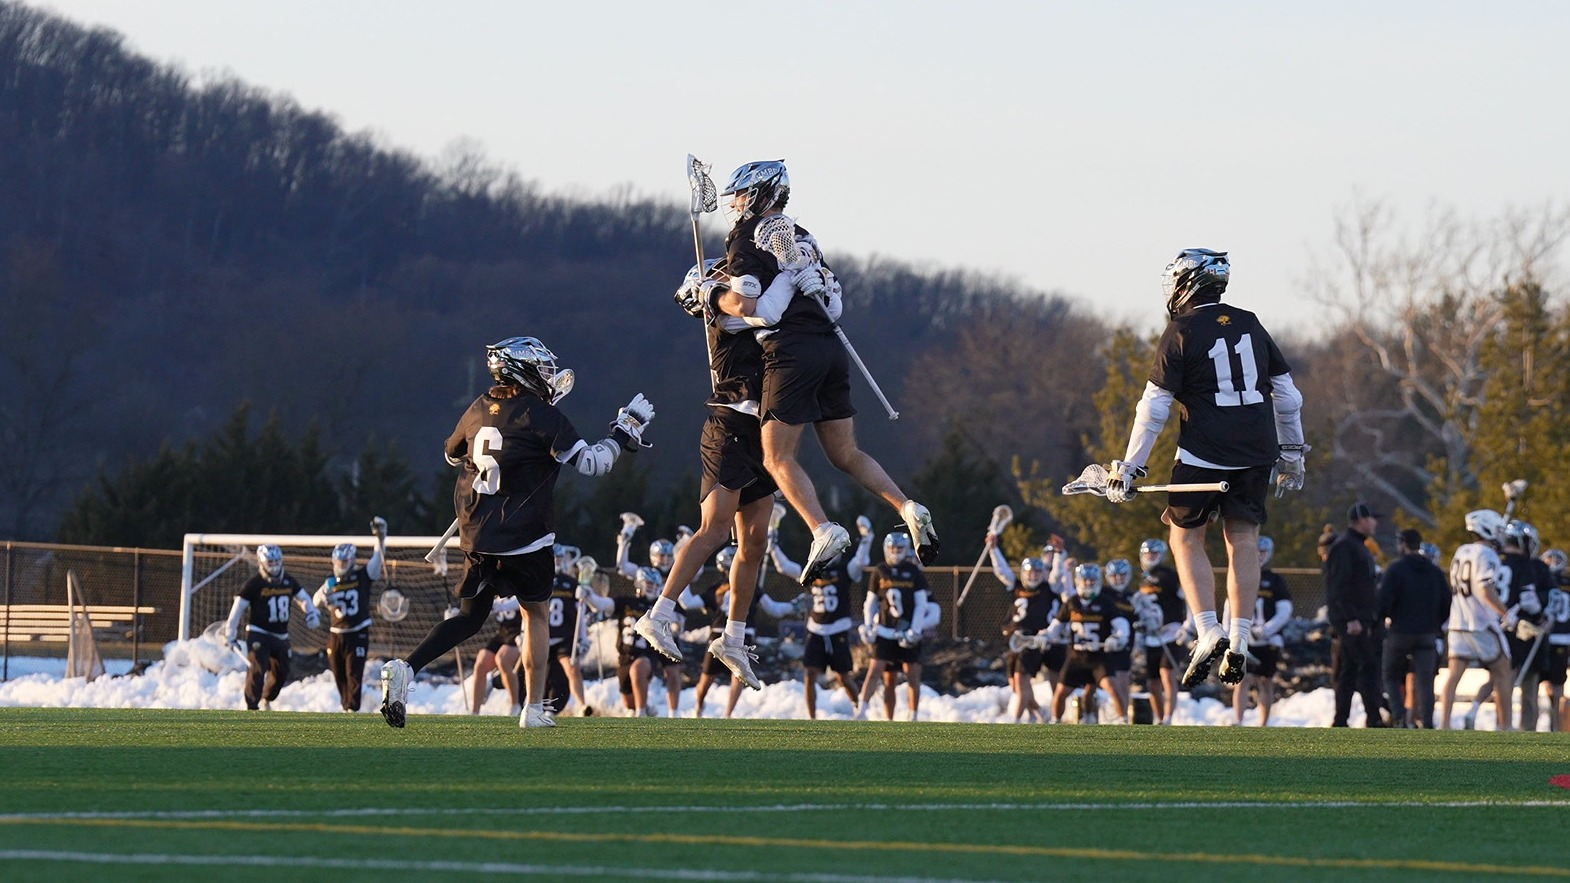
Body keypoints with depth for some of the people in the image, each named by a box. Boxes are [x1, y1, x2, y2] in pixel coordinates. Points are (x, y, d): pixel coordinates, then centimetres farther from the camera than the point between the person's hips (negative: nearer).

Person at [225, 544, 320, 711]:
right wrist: (230, 633, -14)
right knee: (258, 669, -18)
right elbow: (238, 606, -10)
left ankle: (266, 701, 38)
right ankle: (252, 707, -15)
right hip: (258, 633, -6)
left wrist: (311, 612, -4)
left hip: (280, 635, 6)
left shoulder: (289, 581, 5)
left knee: (281, 671, 15)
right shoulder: (254, 583, -12)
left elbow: (303, 598, 17)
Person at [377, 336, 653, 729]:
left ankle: (405, 668, -9)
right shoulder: (541, 417, -10)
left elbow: (454, 454, 25)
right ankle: (534, 708, 13)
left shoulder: (479, 411, 7)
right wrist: (625, 432, -1)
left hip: (477, 539, 5)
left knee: (470, 616, 13)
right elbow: (590, 462, -13)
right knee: (536, 614, 13)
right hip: (524, 541, -5)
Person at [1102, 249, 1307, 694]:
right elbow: (1286, 393, 14)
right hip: (1256, 453, 5)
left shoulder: (1182, 332, -7)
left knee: (1186, 538, 8)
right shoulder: (1250, 326, 9)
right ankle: (1239, 644, 6)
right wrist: (1292, 453, 24)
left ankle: (1208, 634, -6)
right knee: (1243, 541, 9)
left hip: (1204, 456, -5)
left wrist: (1128, 468, -3)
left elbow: (1154, 407, -7)